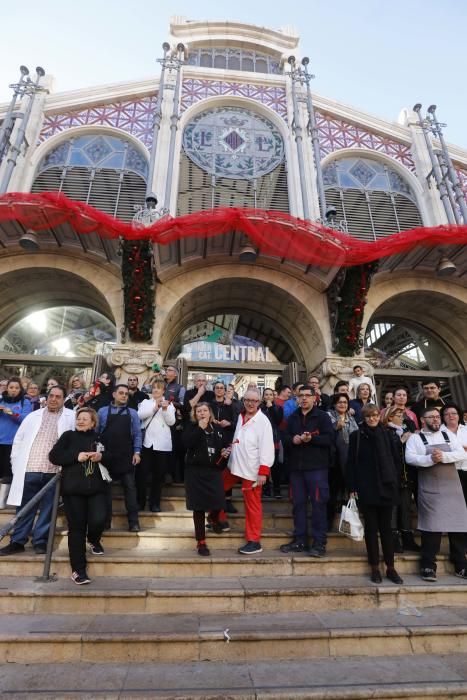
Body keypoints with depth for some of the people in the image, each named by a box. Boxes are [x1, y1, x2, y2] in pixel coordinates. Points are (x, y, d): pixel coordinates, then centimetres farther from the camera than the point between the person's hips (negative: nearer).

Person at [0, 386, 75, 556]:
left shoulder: (72, 417, 4)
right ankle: (18, 541, 23)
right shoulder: (33, 416, 14)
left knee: (47, 508, 7)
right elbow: (18, 440, 15)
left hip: (54, 472, -2)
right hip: (29, 470, 2)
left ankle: (40, 541, 19)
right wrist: (16, 463, 8)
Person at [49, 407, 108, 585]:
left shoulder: (99, 438, 8)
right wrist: (76, 456, -14)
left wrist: (102, 456, -8)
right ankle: (78, 569, 16)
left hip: (96, 488, 1)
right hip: (73, 489, -1)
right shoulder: (68, 436, 5)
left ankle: (94, 540, 26)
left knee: (98, 520, -12)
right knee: (76, 528, 2)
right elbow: (53, 456, -4)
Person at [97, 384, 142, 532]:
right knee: (105, 487, 9)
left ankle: (133, 521, 7)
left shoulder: (132, 413, 7)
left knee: (130, 487, 2)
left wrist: (137, 452, -6)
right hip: (106, 456, 0)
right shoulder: (102, 411, 4)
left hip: (126, 457, 0)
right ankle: (105, 520, 21)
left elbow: (137, 434, 3)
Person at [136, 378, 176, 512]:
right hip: (146, 442, 0)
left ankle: (155, 503, 15)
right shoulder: (146, 402, 10)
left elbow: (171, 422, -1)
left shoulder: (169, 404, 10)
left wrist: (165, 409, -15)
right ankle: (140, 502, 15)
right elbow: (140, 415, -8)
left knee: (159, 475, 5)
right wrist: (155, 407, -17)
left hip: (162, 444, 0)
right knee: (142, 473, 1)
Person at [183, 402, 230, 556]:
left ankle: (214, 519, 35)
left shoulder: (217, 428, 8)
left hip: (214, 470, 3)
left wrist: (225, 451, -3)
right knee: (199, 506, 2)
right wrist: (200, 428, -21)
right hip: (196, 471, -2)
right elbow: (187, 443, -19)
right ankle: (201, 542, 18)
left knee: (218, 502, -4)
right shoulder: (191, 427, -1)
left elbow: (226, 444, 18)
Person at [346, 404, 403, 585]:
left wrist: (393, 480, 2)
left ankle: (390, 567, 20)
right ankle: (375, 568, 17)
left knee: (386, 528, 9)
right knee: (371, 528, 6)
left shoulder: (386, 435, 5)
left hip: (385, 488, 2)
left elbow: (395, 459, 9)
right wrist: (352, 487, -6)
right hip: (366, 489, -2)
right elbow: (351, 463, -2)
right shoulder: (356, 436, -2)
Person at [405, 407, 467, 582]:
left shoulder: (449, 435, 12)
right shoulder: (415, 438, 2)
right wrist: (430, 459, -21)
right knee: (431, 525, -3)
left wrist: (443, 456, -15)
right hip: (430, 488, -4)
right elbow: (410, 458, -10)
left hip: (452, 486, 4)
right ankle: (428, 566, 7)